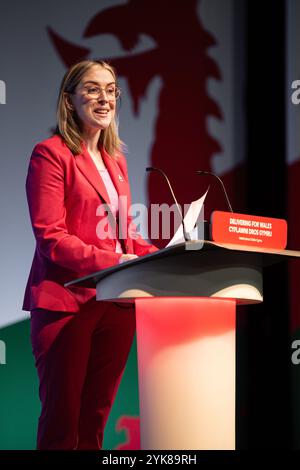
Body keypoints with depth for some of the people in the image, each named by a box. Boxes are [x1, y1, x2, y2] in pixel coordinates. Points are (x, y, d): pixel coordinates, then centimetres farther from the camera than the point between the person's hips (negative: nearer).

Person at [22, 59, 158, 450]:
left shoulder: (115, 159, 17)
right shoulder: (51, 153, -6)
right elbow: (50, 237, -13)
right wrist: (112, 261, -21)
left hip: (117, 301, 7)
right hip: (66, 301, -6)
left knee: (96, 417, 11)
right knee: (61, 418, 3)